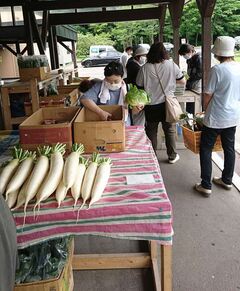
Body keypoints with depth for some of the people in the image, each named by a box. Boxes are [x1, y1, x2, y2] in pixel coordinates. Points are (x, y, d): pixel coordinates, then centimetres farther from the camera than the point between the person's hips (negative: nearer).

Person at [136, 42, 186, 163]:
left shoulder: (145, 68, -8)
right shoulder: (172, 65, -6)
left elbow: (139, 87, -4)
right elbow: (183, 81, 5)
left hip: (151, 105, 0)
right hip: (167, 104, 1)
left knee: (151, 131, 13)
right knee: (170, 130, 14)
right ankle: (172, 156, 25)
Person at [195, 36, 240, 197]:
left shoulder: (218, 69, -18)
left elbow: (208, 95, -12)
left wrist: (207, 109, 6)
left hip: (216, 117, -7)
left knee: (206, 149, 5)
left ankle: (206, 185, 8)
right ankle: (227, 180, 32)